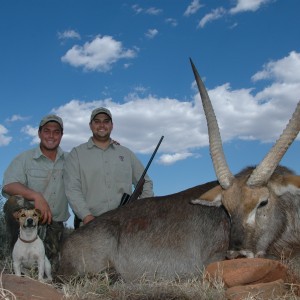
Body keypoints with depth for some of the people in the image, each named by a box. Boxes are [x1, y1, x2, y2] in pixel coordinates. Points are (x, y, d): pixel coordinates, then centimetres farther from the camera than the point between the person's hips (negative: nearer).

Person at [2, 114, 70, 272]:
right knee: (15, 202, -33)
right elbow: (8, 186, -17)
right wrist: (36, 196, -34)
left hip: (54, 225, 3)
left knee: (53, 269, -5)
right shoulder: (24, 158, -2)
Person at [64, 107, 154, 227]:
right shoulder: (77, 154, 10)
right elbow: (72, 188, -1)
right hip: (91, 223, -2)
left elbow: (146, 183, 21)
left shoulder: (126, 153, 18)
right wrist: (87, 216, -13)